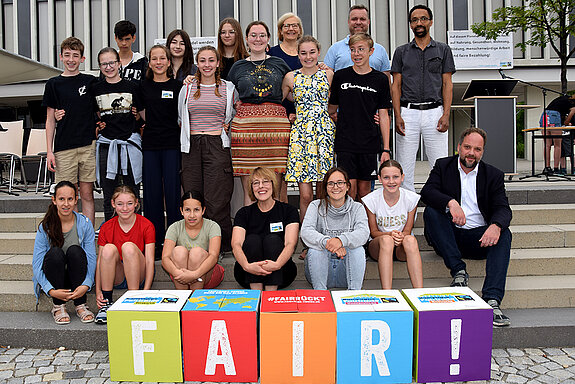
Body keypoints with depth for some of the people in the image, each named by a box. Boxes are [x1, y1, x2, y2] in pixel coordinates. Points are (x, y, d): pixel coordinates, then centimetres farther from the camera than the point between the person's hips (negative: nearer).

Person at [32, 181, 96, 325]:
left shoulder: (85, 224, -7)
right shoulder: (45, 227, -9)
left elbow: (92, 259, -11)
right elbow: (36, 264, -12)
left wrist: (86, 285, -28)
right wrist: (51, 291, -27)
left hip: (77, 277, 1)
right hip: (52, 278, 0)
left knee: (75, 250, -28)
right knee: (55, 252, -29)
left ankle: (80, 305, -19)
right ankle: (58, 306, -17)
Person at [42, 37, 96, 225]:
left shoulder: (91, 82, 7)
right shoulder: (54, 84, 7)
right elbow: (50, 120, 8)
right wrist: (49, 151, 2)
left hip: (88, 146, 0)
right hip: (64, 148, 0)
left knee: (87, 194, 4)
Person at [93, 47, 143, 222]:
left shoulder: (132, 87, 5)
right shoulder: (96, 89, 9)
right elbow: (94, 116, 19)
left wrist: (136, 116, -5)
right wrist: (97, 125, 3)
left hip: (129, 143, -1)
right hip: (106, 145, 1)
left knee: (131, 193, 2)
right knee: (109, 196, 5)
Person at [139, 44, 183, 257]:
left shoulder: (178, 86, 3)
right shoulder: (143, 86, 11)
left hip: (172, 145, -3)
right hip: (150, 145, 3)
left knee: (172, 192, -2)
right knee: (152, 192, 4)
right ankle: (154, 242, 13)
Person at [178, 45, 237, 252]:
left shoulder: (229, 88, 9)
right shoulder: (187, 89, 14)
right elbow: (180, 119, 23)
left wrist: (227, 127, 6)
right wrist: (191, 132, 10)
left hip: (217, 145, -2)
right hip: (192, 147, 2)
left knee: (216, 200, -8)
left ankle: (222, 245, 5)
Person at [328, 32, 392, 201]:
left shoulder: (380, 79, 4)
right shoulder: (340, 76, 4)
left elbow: (383, 116, 4)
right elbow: (332, 108, 15)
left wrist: (386, 149, 0)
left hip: (369, 144, 1)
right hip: (345, 144, 0)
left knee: (364, 189, 7)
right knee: (349, 188, -3)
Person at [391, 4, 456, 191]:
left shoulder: (443, 50, 12)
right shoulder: (401, 51, 12)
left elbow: (447, 84, 7)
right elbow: (396, 85, 7)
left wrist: (446, 114, -5)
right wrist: (398, 116, -5)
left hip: (434, 111, 0)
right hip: (408, 112, 0)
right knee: (404, 168, 1)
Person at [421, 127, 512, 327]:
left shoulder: (493, 175, 9)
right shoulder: (443, 166, 7)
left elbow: (503, 208, -5)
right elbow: (427, 192, -11)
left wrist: (496, 225, -29)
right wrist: (450, 202, -32)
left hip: (479, 237, 1)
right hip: (449, 236, -1)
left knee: (504, 234, -27)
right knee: (431, 211, -26)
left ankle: (492, 300, -36)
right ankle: (458, 271, -25)